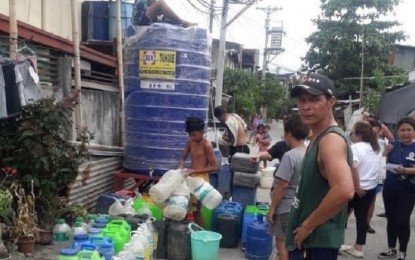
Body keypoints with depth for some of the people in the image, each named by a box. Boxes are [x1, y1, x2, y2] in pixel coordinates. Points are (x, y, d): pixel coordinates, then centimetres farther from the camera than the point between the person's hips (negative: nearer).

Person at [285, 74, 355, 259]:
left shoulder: (331, 140, -21)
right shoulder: (319, 138, 11)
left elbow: (344, 190, -35)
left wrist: (308, 225, -24)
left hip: (317, 242, -10)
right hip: (305, 239, 10)